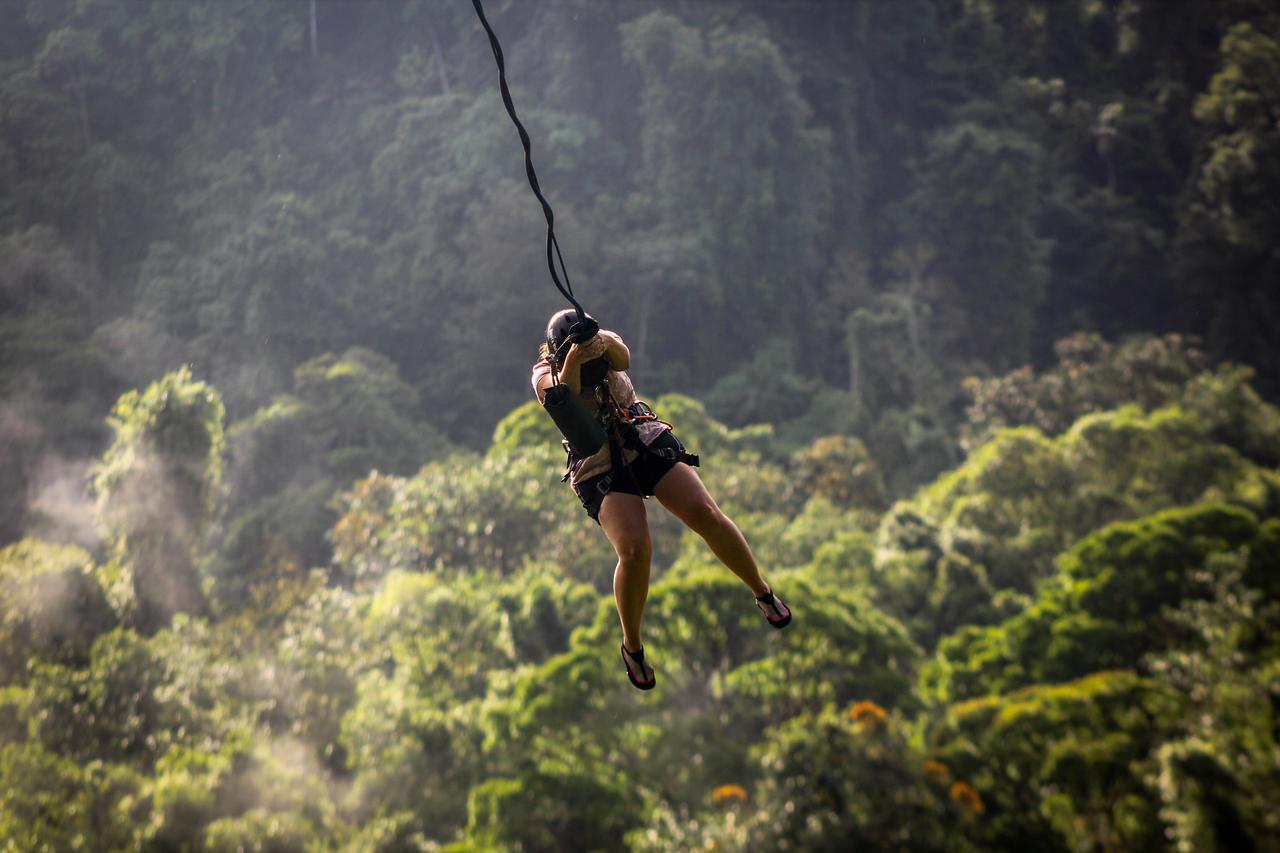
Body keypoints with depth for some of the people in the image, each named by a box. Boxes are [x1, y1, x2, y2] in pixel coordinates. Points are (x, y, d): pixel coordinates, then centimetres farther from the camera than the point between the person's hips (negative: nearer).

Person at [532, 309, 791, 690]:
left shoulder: (606, 346, 0)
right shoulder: (545, 372, -4)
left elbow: (623, 358, -24)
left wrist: (604, 343, -47)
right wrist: (573, 359, -45)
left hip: (646, 442, 2)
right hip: (599, 470, -2)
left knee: (705, 514, -18)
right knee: (635, 550, -24)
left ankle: (763, 593, 6)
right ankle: (632, 647, -1)